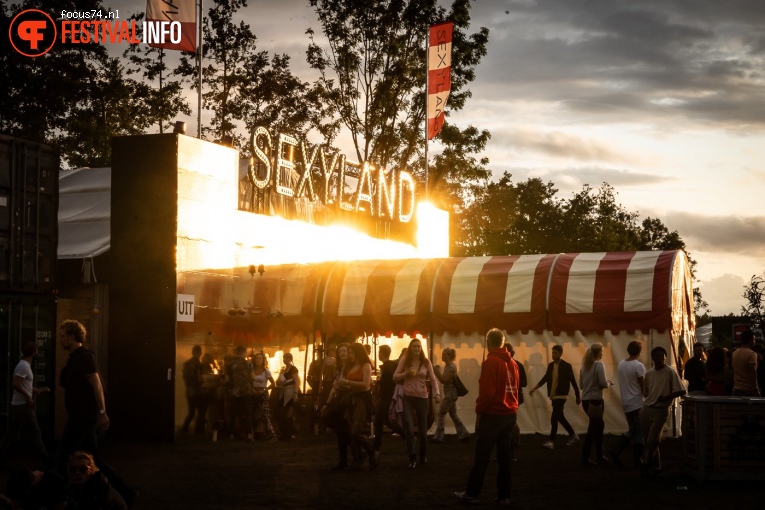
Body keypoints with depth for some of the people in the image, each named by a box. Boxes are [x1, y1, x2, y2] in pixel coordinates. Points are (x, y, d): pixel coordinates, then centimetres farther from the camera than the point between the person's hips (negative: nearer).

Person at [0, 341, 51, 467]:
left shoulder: (24, 365, 16)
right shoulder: (24, 366, -16)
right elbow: (16, 384, -26)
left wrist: (38, 391, 26)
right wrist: (28, 397, -20)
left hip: (17, 405, 10)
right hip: (23, 405, -10)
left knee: (11, 433, 10)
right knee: (35, 432, -2)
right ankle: (44, 458, 3)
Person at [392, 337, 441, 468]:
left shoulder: (426, 362, 0)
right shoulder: (404, 361, -1)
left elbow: (433, 379, -2)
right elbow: (395, 377, 1)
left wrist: (437, 393, -16)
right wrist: (406, 374, -16)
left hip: (422, 398, 1)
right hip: (408, 398, -1)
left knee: (423, 429, 8)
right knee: (409, 429, -10)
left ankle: (423, 455, 30)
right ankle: (412, 458, -4)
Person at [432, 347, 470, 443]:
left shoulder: (452, 367, -16)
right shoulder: (447, 366, 12)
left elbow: (444, 380, -20)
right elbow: (443, 380, 12)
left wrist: (437, 371, -19)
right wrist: (437, 371, 0)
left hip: (451, 394, -10)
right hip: (450, 394, 10)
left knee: (441, 413, -7)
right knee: (453, 415, 12)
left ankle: (438, 437, -4)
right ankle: (464, 434, 14)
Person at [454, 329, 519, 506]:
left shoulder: (491, 362, -13)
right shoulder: (512, 362, 10)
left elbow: (486, 391, -17)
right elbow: (516, 388, 14)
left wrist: (479, 411, -7)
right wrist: (511, 407, 17)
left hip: (493, 414, -7)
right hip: (510, 414, 7)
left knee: (481, 457, 0)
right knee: (505, 457, 7)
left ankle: (471, 493, 5)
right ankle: (504, 496, 7)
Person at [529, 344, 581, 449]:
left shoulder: (566, 366, -10)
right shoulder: (550, 365, 8)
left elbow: (573, 381, -5)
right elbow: (545, 378, 17)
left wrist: (578, 396, -2)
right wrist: (535, 388, 10)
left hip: (561, 395, -7)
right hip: (553, 396, 7)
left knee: (554, 418, -12)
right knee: (560, 417, 15)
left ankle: (551, 441, -9)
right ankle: (573, 435, 29)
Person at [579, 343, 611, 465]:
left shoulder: (584, 366, 10)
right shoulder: (599, 365, -12)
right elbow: (603, 383, -18)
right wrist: (608, 383, 2)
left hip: (585, 400, 8)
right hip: (595, 400, -8)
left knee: (599, 425, 19)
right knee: (593, 428, 2)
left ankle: (600, 456, 20)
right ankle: (585, 458, 5)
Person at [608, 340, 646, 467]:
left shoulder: (620, 364, 5)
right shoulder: (638, 366, -16)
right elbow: (643, 386, -12)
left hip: (625, 403, 7)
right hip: (637, 403, -7)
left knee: (632, 430, 18)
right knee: (639, 432, 3)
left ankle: (615, 450, 4)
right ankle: (638, 460, 5)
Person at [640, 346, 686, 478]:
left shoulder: (671, 372, -7)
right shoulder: (649, 373, 8)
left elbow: (681, 391, -10)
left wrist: (666, 397, -15)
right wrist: (652, 399, 1)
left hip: (661, 410, -5)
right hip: (646, 409, 5)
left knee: (652, 441, -10)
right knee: (649, 440, 8)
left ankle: (646, 466, 4)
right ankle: (655, 467, 19)